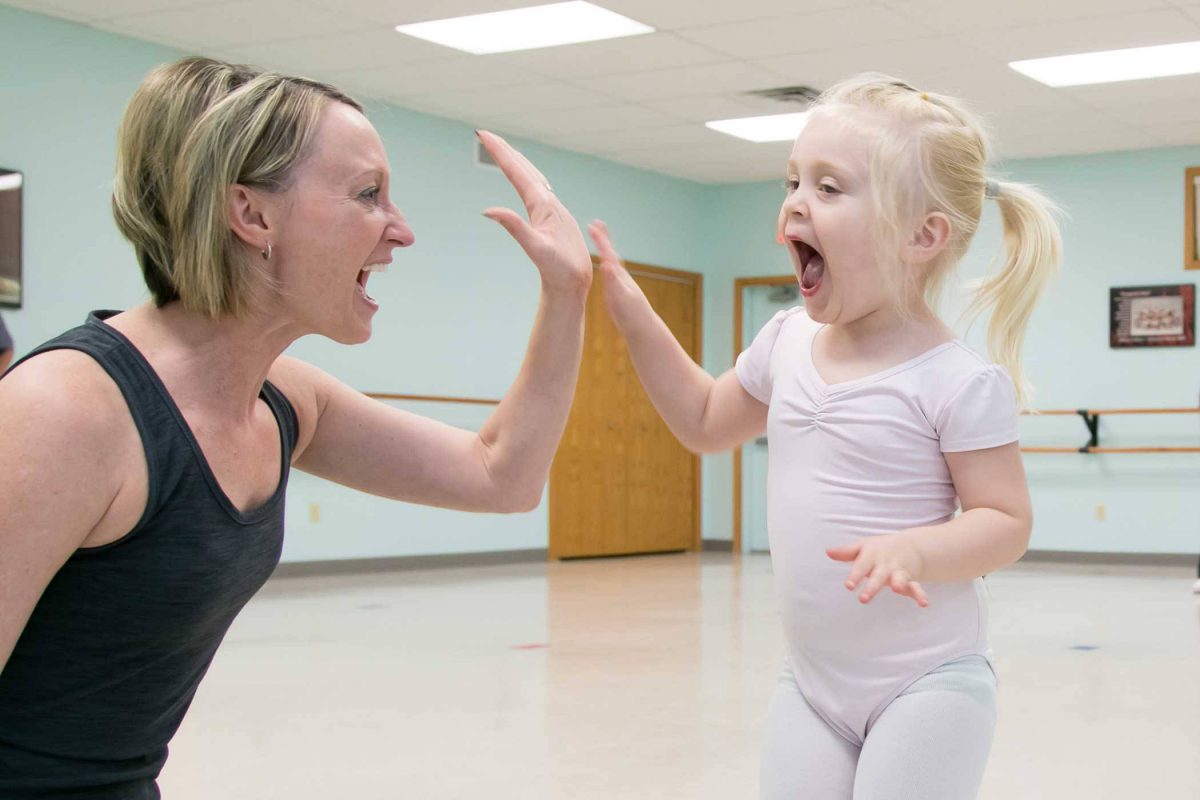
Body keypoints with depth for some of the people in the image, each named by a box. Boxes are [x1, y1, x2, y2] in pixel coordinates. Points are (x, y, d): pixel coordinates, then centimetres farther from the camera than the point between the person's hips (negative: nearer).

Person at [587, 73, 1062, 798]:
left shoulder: (959, 382, -15)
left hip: (928, 683, -6)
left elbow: (1006, 522, -13)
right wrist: (637, 321, 10)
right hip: (812, 681, 6)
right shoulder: (787, 345, 4)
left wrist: (914, 550, -32)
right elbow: (706, 422, 20)